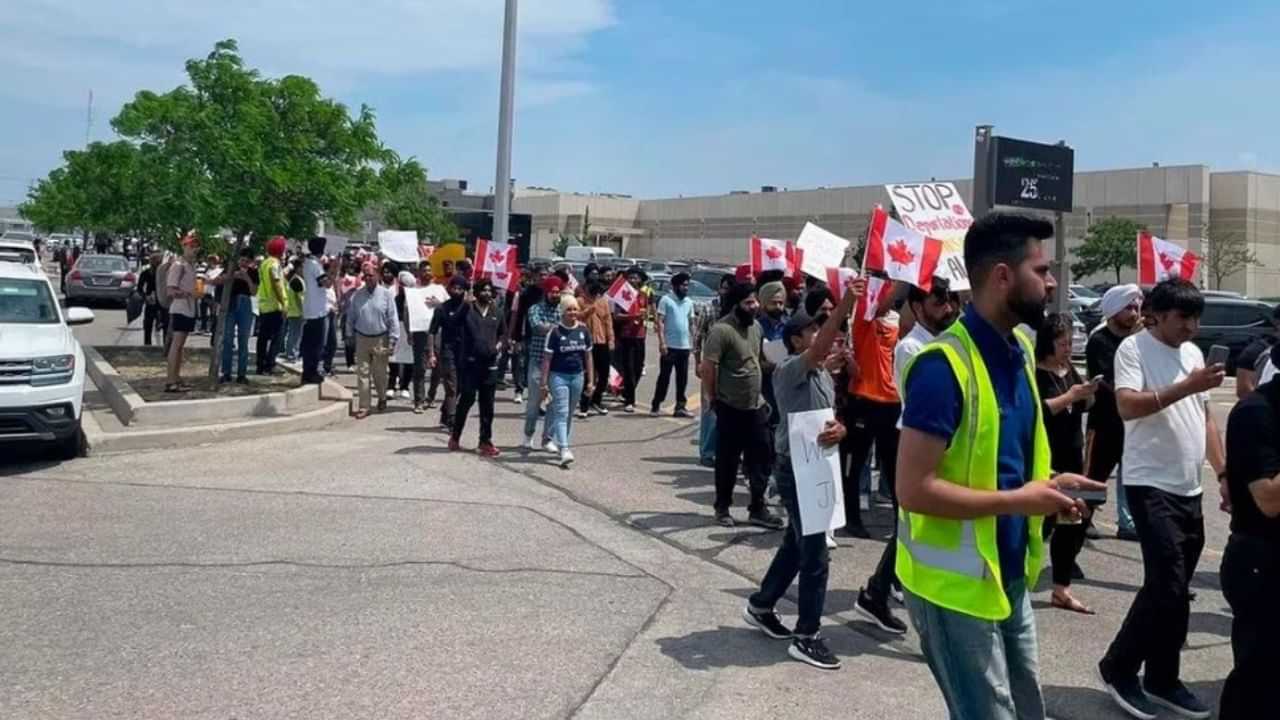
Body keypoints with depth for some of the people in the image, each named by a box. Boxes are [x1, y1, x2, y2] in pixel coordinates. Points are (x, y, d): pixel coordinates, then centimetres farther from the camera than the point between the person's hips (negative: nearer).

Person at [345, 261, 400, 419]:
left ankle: (382, 398, 35)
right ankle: (364, 406, 4)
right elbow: (351, 317, 9)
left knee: (380, 373, 9)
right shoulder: (356, 295, 1)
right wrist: (350, 336, 8)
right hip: (362, 339, 2)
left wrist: (392, 341, -8)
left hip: (380, 339, -2)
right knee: (362, 373, -1)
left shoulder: (386, 295, -6)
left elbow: (393, 319, -5)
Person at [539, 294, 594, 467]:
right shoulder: (555, 332, -8)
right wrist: (544, 383, -9)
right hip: (558, 376, -4)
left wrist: (590, 380, 9)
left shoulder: (583, 330, 4)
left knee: (569, 413, 14)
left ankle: (560, 441, 31)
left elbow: (588, 356, 10)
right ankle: (564, 450, -16)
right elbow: (547, 358, -7)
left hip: (577, 376, 4)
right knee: (561, 413, -10)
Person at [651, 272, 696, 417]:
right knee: (664, 376, -1)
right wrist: (662, 342, -16)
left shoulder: (689, 302, 11)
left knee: (682, 378, 8)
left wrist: (693, 342, 11)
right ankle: (656, 405, 7)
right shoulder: (666, 300, -6)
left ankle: (680, 407, 15)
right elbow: (659, 322, -9)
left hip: (685, 346, 5)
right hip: (670, 345, -5)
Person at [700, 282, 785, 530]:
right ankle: (722, 508, 22)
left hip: (756, 406, 7)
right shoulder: (721, 330, -19)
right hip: (731, 408, -7)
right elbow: (707, 368, -19)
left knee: (760, 458, 9)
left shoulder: (756, 326, 7)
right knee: (727, 461, 6)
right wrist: (714, 399, -10)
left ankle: (757, 508, 19)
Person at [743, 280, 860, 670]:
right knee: (814, 554, -6)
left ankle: (760, 605, 36)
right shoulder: (788, 371, -15)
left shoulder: (825, 376, 13)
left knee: (796, 544, 20)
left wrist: (838, 430, -15)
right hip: (796, 468, -9)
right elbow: (819, 349, -35)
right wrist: (847, 303, -43)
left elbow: (834, 417, 11)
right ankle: (805, 637, 5)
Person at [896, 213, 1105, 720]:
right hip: (956, 585, -8)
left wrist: (1047, 485, 1)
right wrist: (1019, 501, -20)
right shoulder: (944, 366, -22)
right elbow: (914, 490, -25)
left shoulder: (1019, 351, 6)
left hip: (1009, 575, 9)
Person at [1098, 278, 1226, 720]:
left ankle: (1162, 679, 22)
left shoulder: (1193, 352, 15)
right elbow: (1127, 406, -23)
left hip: (1189, 488, 8)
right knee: (1168, 588, -11)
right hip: (1150, 485, -8)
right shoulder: (1134, 349, -9)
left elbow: (1204, 417, 19)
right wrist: (1187, 386, -27)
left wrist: (1224, 471, 14)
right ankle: (1118, 669, 6)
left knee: (1174, 589, 11)